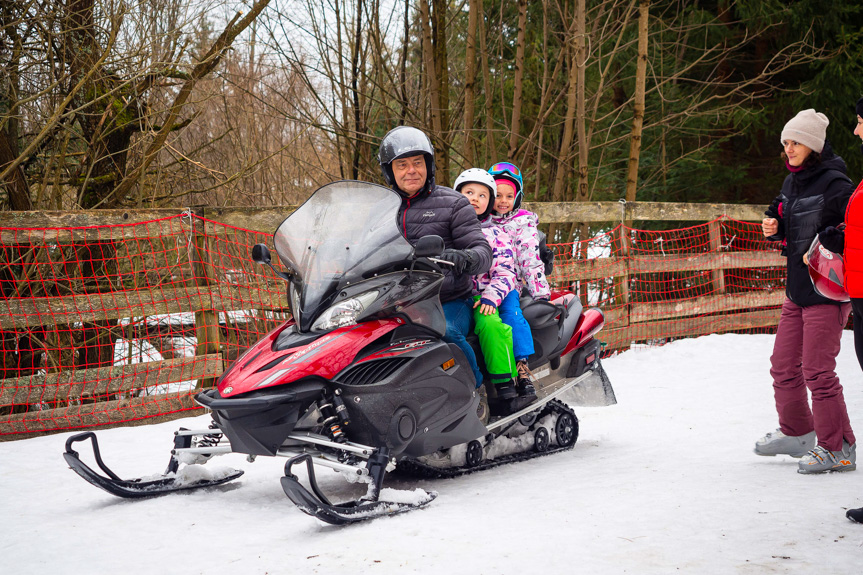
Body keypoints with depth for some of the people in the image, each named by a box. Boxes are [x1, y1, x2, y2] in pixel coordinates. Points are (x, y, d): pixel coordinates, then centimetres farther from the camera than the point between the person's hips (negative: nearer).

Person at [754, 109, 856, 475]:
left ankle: (837, 448, 7)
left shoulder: (834, 184, -14)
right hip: (797, 290, 9)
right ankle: (796, 433, 34)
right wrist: (774, 227, 3)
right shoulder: (792, 182, 12)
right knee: (784, 366, 15)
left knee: (817, 370, -6)